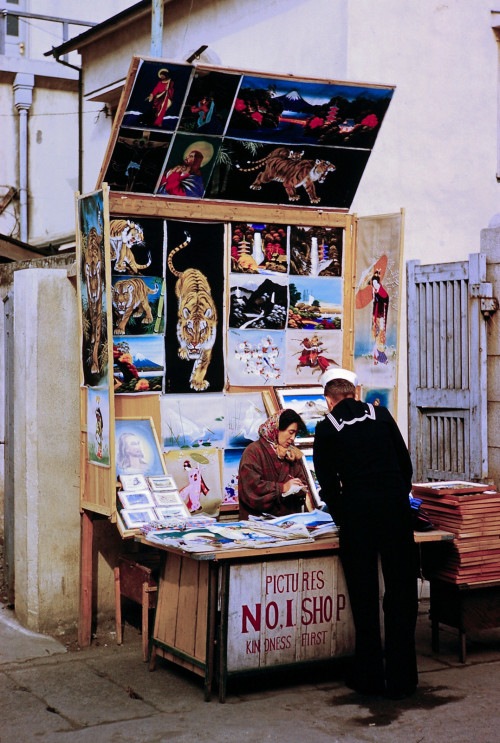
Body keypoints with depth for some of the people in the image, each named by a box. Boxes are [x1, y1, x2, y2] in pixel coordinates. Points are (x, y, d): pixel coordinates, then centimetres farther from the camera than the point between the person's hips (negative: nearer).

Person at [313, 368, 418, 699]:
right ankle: (400, 678, 11)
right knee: (401, 592, 8)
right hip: (396, 505, 1)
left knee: (364, 596, 8)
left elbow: (327, 482, 5)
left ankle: (369, 676, 15)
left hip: (357, 510, -1)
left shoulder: (326, 428, 7)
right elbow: (405, 463, 12)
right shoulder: (381, 414, 12)